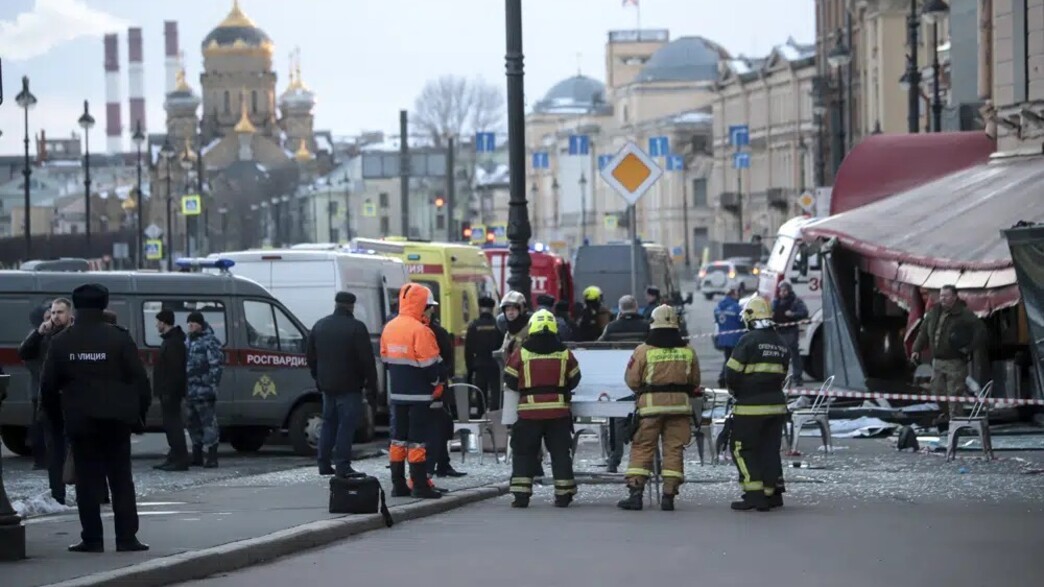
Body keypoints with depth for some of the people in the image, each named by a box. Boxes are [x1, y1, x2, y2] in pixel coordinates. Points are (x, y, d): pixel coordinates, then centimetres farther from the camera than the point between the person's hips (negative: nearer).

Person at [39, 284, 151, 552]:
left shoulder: (61, 342, 0)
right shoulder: (119, 339, -6)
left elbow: (48, 385, 2)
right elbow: (139, 379, -7)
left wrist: (55, 417, 14)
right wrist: (140, 413, 3)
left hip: (80, 422, 1)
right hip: (115, 420, -1)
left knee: (87, 481, 5)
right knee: (121, 480, 5)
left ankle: (92, 539, 2)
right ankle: (127, 538, 2)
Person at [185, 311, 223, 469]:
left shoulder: (209, 342, -8)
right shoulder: (190, 341, 19)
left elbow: (216, 365, -14)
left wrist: (213, 385, -20)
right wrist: (185, 387, 20)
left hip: (204, 391, -9)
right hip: (190, 391, 9)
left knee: (208, 422, -8)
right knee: (192, 423, 13)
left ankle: (212, 458, -7)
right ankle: (196, 457, 22)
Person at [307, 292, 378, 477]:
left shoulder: (320, 326, 10)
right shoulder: (356, 328, -12)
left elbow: (310, 356, 17)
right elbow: (367, 359, -13)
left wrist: (318, 378, 25)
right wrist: (372, 384, -6)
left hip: (327, 385, 7)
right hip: (349, 386, -7)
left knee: (328, 423, 15)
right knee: (346, 425, -6)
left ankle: (324, 464, 15)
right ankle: (342, 466, -10)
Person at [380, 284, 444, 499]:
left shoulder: (389, 328, 9)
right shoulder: (420, 331, -17)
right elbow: (430, 363, -16)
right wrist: (438, 384, -1)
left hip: (397, 393, 7)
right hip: (418, 394, -7)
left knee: (398, 437, 10)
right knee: (418, 438, -4)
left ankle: (398, 484, 12)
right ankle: (420, 485, -4)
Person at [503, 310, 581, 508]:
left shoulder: (521, 353, -5)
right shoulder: (564, 353, 0)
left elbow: (510, 380, 1)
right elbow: (574, 380, 10)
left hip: (529, 410, -1)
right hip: (558, 410, 1)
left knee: (524, 452, 7)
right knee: (560, 451, 9)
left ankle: (521, 494, 0)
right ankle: (563, 495, 8)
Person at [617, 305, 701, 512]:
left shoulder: (644, 350, -7)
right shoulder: (688, 351, 3)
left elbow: (632, 380, -2)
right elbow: (695, 382, 12)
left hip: (651, 404, -2)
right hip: (679, 403, 2)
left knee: (642, 448, 3)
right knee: (674, 449, 6)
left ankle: (635, 493, -4)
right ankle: (668, 496, 3)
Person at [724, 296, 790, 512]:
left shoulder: (749, 341, -12)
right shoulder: (782, 344, 9)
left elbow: (731, 373, -11)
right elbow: (781, 375, 9)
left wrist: (736, 391, 8)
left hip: (750, 407, -6)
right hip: (776, 405, 6)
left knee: (744, 449, 1)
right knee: (770, 449, 14)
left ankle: (754, 494, -8)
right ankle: (773, 493, 15)